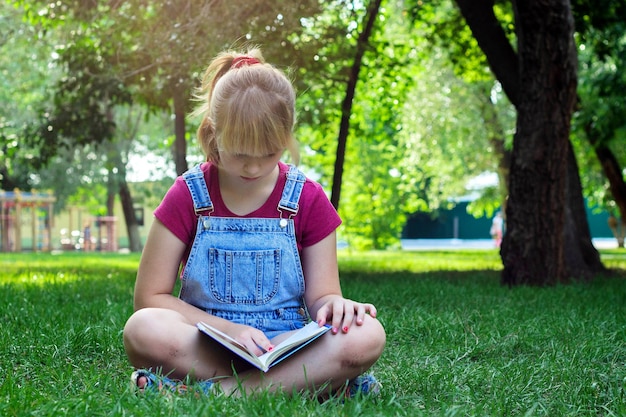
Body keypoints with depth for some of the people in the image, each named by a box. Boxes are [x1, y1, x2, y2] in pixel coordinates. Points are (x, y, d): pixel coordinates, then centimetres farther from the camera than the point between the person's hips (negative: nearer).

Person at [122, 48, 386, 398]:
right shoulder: (188, 196, -1)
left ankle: (218, 390, -28)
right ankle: (312, 381, -27)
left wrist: (333, 304, -20)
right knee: (143, 329, -34)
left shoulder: (308, 200, 3)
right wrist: (228, 329, -14)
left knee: (368, 335, -29)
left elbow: (320, 295, 6)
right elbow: (150, 296, -2)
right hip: (205, 346, 0)